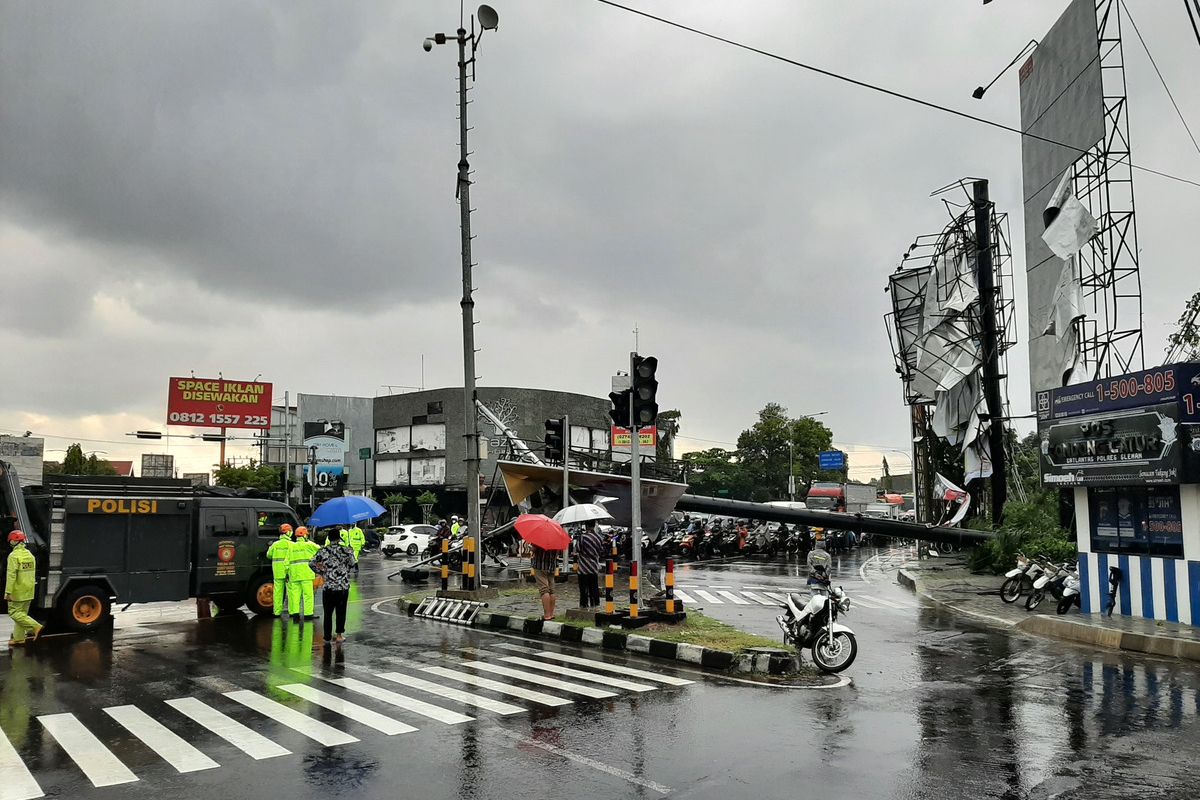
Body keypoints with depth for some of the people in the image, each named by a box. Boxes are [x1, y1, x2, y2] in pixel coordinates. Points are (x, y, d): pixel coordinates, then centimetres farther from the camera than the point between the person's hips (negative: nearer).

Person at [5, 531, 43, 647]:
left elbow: (11, 575, -20)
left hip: (18, 592, -8)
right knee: (22, 613, 13)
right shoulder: (30, 554, 11)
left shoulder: (14, 556, -15)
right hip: (29, 592, 8)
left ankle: (36, 627, -15)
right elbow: (33, 574, 16)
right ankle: (18, 639, 16)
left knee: (15, 613, -2)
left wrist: (8, 592, -20)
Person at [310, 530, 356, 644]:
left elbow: (312, 563, -3)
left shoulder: (323, 550, -1)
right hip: (343, 586, 0)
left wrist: (321, 572, 9)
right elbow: (352, 564, 1)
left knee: (328, 613, 8)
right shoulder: (346, 550, -3)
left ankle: (328, 637, 11)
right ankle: (339, 635, 7)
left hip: (328, 587, 0)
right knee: (341, 611, 9)